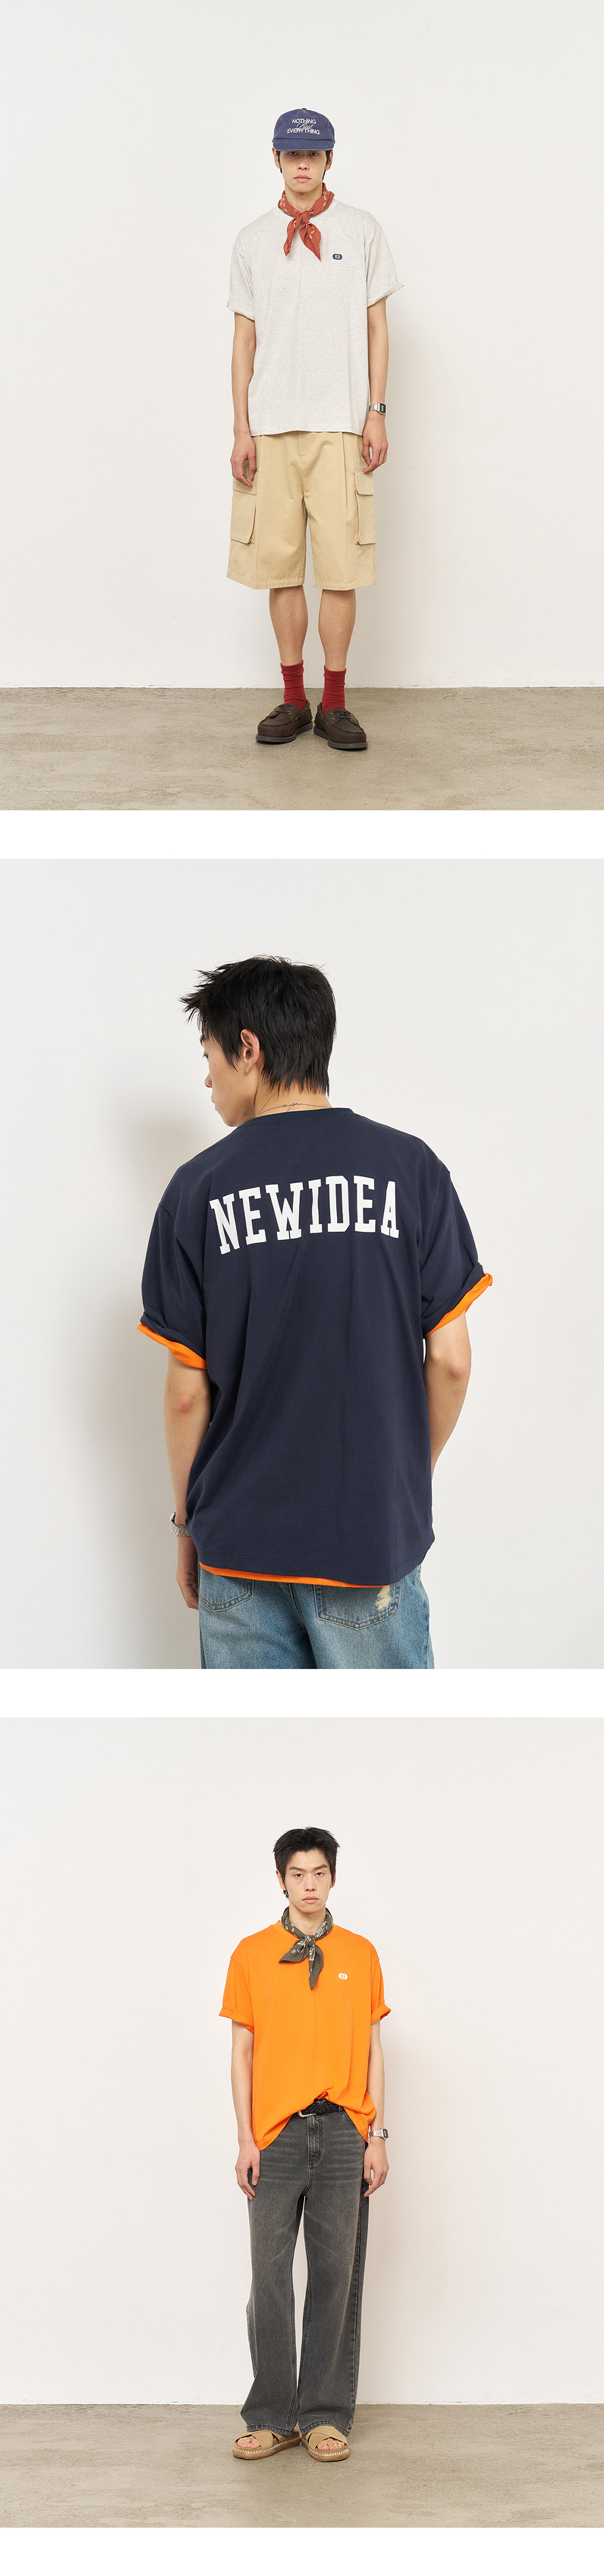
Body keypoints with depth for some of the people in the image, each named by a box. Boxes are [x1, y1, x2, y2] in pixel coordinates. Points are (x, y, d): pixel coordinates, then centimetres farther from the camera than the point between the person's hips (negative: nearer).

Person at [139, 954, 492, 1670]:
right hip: (373, 1540, -1)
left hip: (239, 1540, 1)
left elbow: (187, 1392, -1)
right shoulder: (408, 1167, -3)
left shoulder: (199, 1188, -3)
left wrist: (187, 1523, 12)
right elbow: (449, 1361, -4)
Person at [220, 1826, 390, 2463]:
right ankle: (272, 2417, 7)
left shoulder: (360, 1954, 8)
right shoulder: (252, 1955, 6)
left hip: (344, 2134, 1)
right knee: (270, 2275, -2)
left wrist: (377, 2136, 2)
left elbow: (372, 2050, 9)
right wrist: (245, 2139, -2)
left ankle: (326, 2415, 9)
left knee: (337, 2274, 2)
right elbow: (242, 2052, 6)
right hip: (276, 2135, -1)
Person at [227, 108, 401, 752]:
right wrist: (242, 428, 3)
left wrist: (377, 412, 0)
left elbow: (376, 326, 8)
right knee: (279, 565, 2)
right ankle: (293, 700, 11)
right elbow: (245, 336, 10)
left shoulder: (361, 232, 7)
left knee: (341, 566, -5)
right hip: (272, 427, 1)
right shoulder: (252, 240, 9)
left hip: (340, 425, -1)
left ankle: (335, 703, 4)